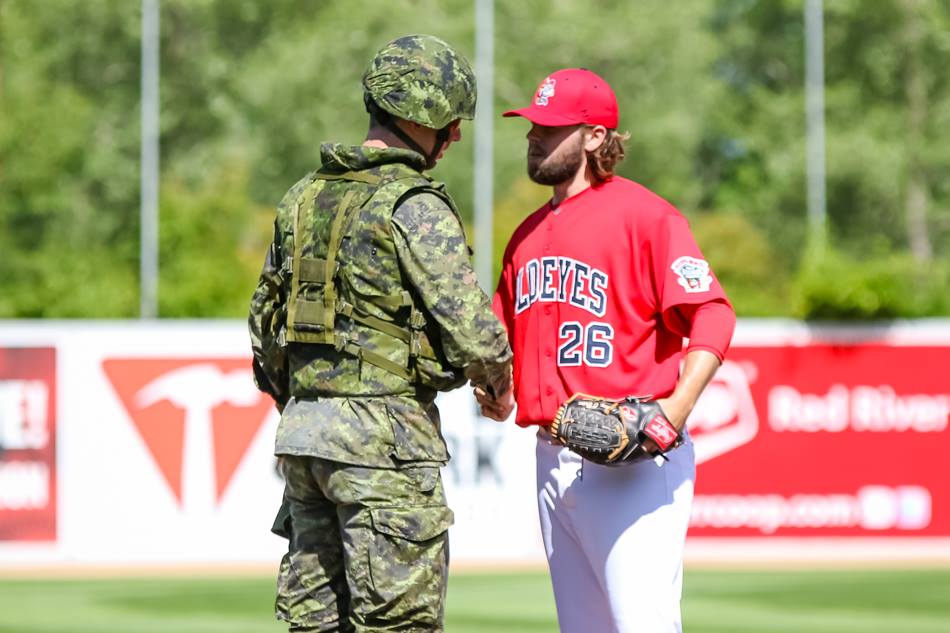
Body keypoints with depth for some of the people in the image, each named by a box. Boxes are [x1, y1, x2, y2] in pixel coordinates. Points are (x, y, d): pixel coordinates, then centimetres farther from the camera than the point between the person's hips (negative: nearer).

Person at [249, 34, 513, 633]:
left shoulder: (305, 196, 13)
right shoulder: (414, 204, -11)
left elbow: (264, 329, 18)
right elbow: (472, 331, -15)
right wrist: (496, 374, 6)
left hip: (300, 427, 8)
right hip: (383, 434, -8)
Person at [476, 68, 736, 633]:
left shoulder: (643, 215, -7)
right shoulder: (529, 234, 19)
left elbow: (713, 315, -13)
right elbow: (507, 336, 29)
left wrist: (679, 406, -27)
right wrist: (495, 391, 6)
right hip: (552, 458, 9)